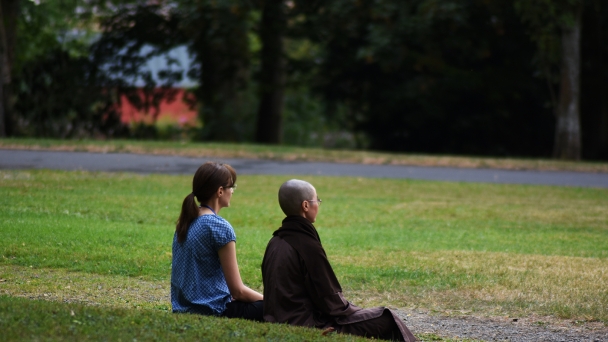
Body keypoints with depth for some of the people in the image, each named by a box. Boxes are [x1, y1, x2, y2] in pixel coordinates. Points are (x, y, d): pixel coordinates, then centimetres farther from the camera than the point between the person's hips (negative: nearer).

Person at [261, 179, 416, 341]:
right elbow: (327, 299, -15)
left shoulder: (276, 241, 7)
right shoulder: (307, 245, -19)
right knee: (386, 320, 0)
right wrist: (356, 311, 3)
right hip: (306, 325, -9)